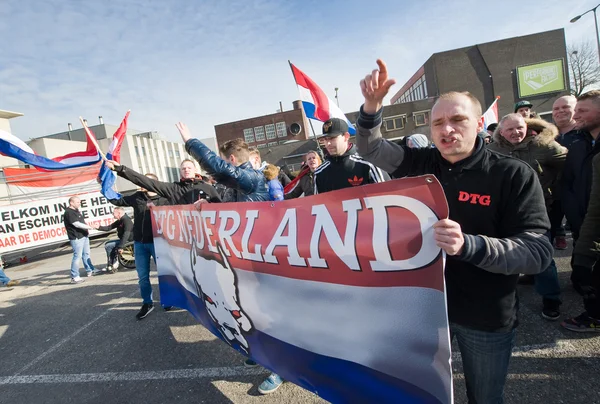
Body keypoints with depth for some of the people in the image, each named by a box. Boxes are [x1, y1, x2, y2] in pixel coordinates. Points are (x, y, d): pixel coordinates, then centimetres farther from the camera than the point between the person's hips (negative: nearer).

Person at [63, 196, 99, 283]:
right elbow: (77, 224, -23)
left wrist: (86, 230, 16)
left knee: (86, 254, 18)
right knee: (77, 256, -8)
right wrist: (90, 227, -20)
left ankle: (90, 270, 30)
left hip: (83, 235, 10)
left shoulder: (77, 210, 15)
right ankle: (74, 277, -2)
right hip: (76, 238, -10)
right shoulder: (68, 213, -16)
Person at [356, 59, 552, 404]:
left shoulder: (514, 175, -16)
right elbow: (372, 149, -7)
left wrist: (469, 245, -38)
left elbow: (539, 252, -20)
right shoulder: (423, 163, -4)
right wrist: (373, 106, -26)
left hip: (486, 315, -2)